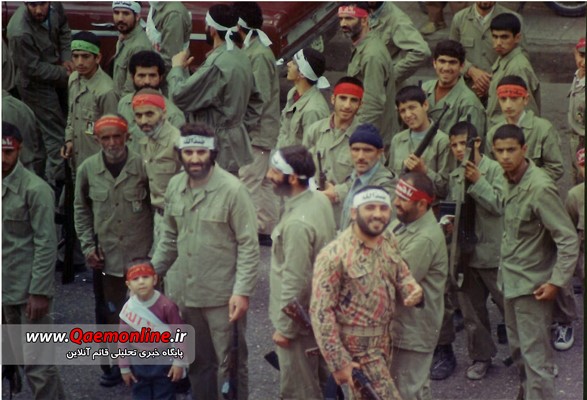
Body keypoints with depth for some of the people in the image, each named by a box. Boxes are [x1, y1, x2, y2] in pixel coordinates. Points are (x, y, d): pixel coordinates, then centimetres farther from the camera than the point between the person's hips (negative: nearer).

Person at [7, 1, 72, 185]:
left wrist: (66, 58, -8)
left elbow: (63, 29, 4)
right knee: (55, 133, 0)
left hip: (54, 76, 7)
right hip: (36, 83, -7)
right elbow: (33, 69, -27)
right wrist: (64, 73, -19)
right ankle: (55, 181, 14)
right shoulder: (20, 33, -38)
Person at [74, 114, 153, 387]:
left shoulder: (143, 165, -10)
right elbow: (81, 209, 9)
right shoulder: (87, 169, -2)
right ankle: (113, 365, 28)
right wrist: (88, 246, 2)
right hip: (106, 254, 2)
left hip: (142, 253, -2)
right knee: (110, 312, 12)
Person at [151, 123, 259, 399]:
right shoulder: (174, 186, 4)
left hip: (222, 294, -5)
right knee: (197, 362, 17)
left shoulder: (232, 189, -14)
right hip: (184, 291, 5)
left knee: (230, 364, 4)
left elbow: (249, 245, -13)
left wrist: (242, 292, -18)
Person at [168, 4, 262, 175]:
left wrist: (177, 68, -2)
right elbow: (255, 100, 15)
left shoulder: (216, 64, -22)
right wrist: (240, 124, 16)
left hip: (217, 145, -9)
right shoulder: (240, 57, 7)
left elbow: (180, 95, -19)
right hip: (236, 140, 9)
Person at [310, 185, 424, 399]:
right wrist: (338, 362, -19)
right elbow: (321, 312, -20)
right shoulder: (335, 255, -23)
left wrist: (412, 289, -10)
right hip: (357, 348, -7)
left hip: (384, 340, 7)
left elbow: (401, 274, 15)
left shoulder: (388, 239, -1)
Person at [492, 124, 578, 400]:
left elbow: (568, 239, -21)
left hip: (531, 285, -8)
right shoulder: (509, 180, 3)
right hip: (510, 280, 8)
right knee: (518, 349, 20)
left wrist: (557, 282, -23)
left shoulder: (540, 188, -23)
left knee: (535, 356, -4)